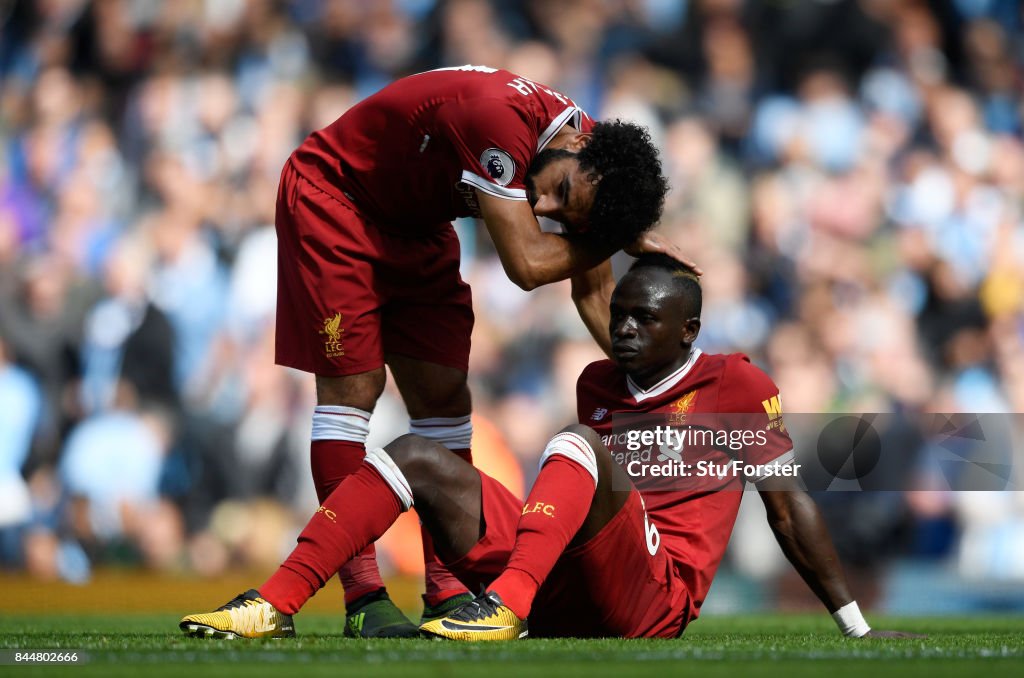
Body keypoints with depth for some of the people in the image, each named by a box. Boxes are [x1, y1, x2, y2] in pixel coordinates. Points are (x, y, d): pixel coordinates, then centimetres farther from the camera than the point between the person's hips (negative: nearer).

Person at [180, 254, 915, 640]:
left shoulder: (736, 387, 4)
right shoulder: (599, 383, 22)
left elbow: (789, 505, 3)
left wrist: (856, 626, 3)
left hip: (648, 601, -7)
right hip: (556, 601, 7)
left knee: (581, 447, -30)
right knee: (417, 456, -3)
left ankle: (507, 602, -49)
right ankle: (275, 604, -18)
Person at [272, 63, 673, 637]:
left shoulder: (591, 172, -12)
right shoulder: (501, 117, -38)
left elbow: (594, 293, -1)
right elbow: (527, 263, -35)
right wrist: (627, 241, -22)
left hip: (416, 225, 8)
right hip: (333, 197, -8)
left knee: (443, 394, -1)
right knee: (354, 385, -14)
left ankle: (449, 588, 0)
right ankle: (363, 597, -15)